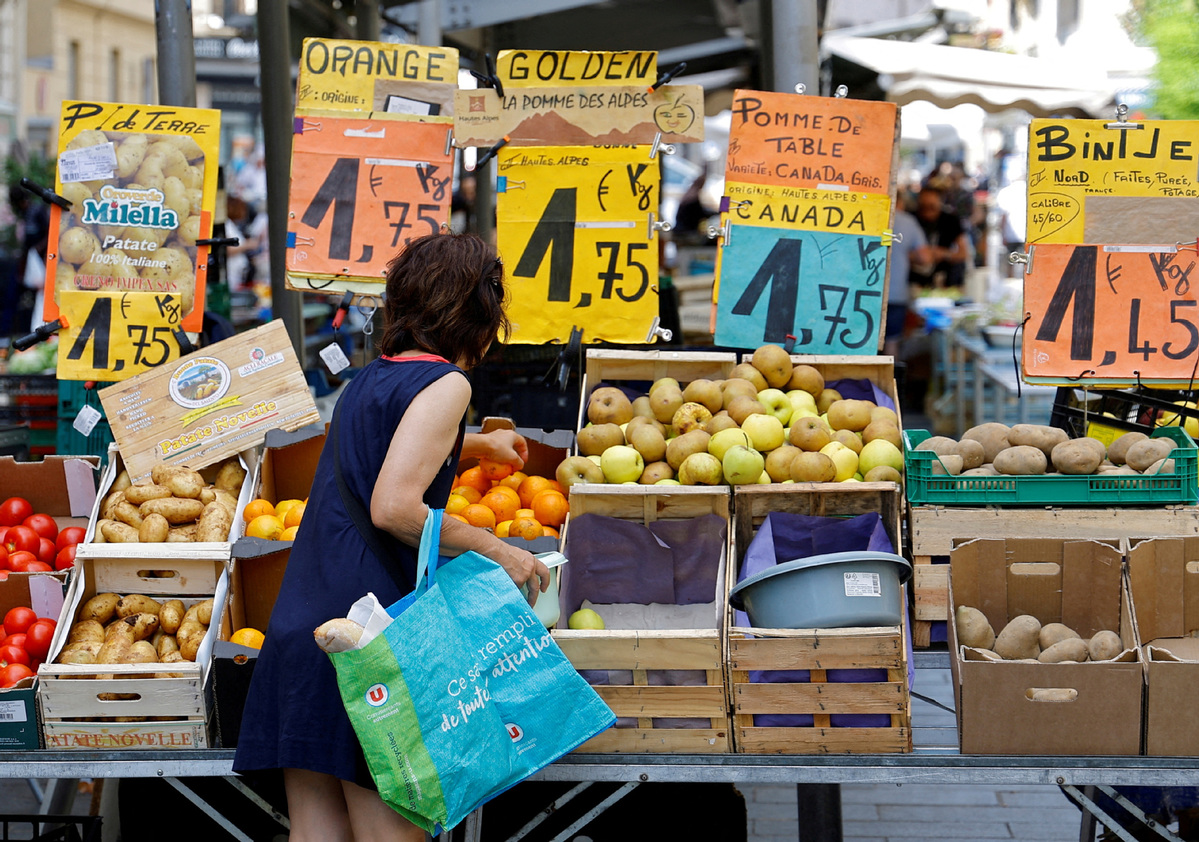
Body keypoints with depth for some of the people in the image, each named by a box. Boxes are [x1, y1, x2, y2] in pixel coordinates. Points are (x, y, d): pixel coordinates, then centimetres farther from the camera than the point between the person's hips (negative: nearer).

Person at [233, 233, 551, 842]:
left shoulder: (368, 380, 20)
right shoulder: (445, 383, -5)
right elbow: (393, 507, -18)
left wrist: (478, 444, 62)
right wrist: (497, 552, -7)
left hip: (298, 632, 8)